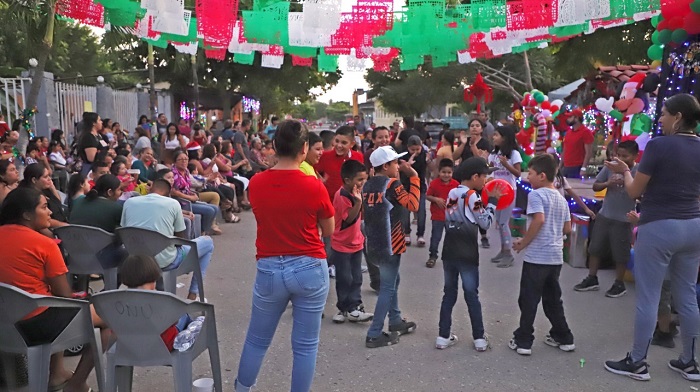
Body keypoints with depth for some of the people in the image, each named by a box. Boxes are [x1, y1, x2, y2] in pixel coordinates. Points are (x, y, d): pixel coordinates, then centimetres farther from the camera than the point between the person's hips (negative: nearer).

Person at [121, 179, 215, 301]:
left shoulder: (129, 202, 2)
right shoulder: (173, 203, -6)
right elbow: (181, 239, 0)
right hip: (166, 262, -5)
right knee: (208, 242, 19)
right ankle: (193, 295, 20)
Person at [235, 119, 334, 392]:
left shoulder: (256, 183, -4)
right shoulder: (314, 187, -12)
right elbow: (328, 231, 2)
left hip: (270, 269, 3)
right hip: (310, 269, -2)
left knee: (257, 339, 20)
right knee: (305, 345, 10)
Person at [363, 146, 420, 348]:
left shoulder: (368, 185, 7)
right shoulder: (392, 184, -15)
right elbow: (413, 205, -17)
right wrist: (414, 177, -13)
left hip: (374, 243, 8)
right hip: (389, 244, -8)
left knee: (392, 281, 23)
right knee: (388, 288, 0)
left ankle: (396, 321, 34)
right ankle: (374, 334, 1)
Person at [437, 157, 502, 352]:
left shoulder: (452, 193, 7)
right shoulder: (472, 196, -11)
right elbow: (485, 223, -8)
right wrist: (492, 201, 2)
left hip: (449, 252, 6)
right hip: (467, 254, -5)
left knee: (449, 293, 12)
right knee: (472, 295, 3)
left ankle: (443, 336, 13)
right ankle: (479, 338, 11)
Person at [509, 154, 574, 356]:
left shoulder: (536, 195, -10)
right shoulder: (561, 198, 13)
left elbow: (539, 219, -25)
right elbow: (567, 228, 14)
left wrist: (523, 243, -16)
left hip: (536, 256, -7)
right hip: (556, 256, 8)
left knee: (528, 300, 1)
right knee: (553, 299, 19)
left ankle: (523, 341, 7)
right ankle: (563, 338, 26)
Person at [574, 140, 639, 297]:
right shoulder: (610, 167, -1)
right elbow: (595, 186, 4)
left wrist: (626, 182, -27)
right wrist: (607, 183, -15)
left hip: (623, 220, -4)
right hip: (604, 215, 4)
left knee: (620, 253, 6)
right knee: (595, 248, 12)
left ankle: (619, 284, 23)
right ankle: (592, 279, 26)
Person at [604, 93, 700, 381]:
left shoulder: (659, 145, -14)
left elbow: (634, 191, -9)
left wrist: (625, 171, 9)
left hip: (659, 227, -7)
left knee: (648, 297, 1)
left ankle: (637, 363, 11)